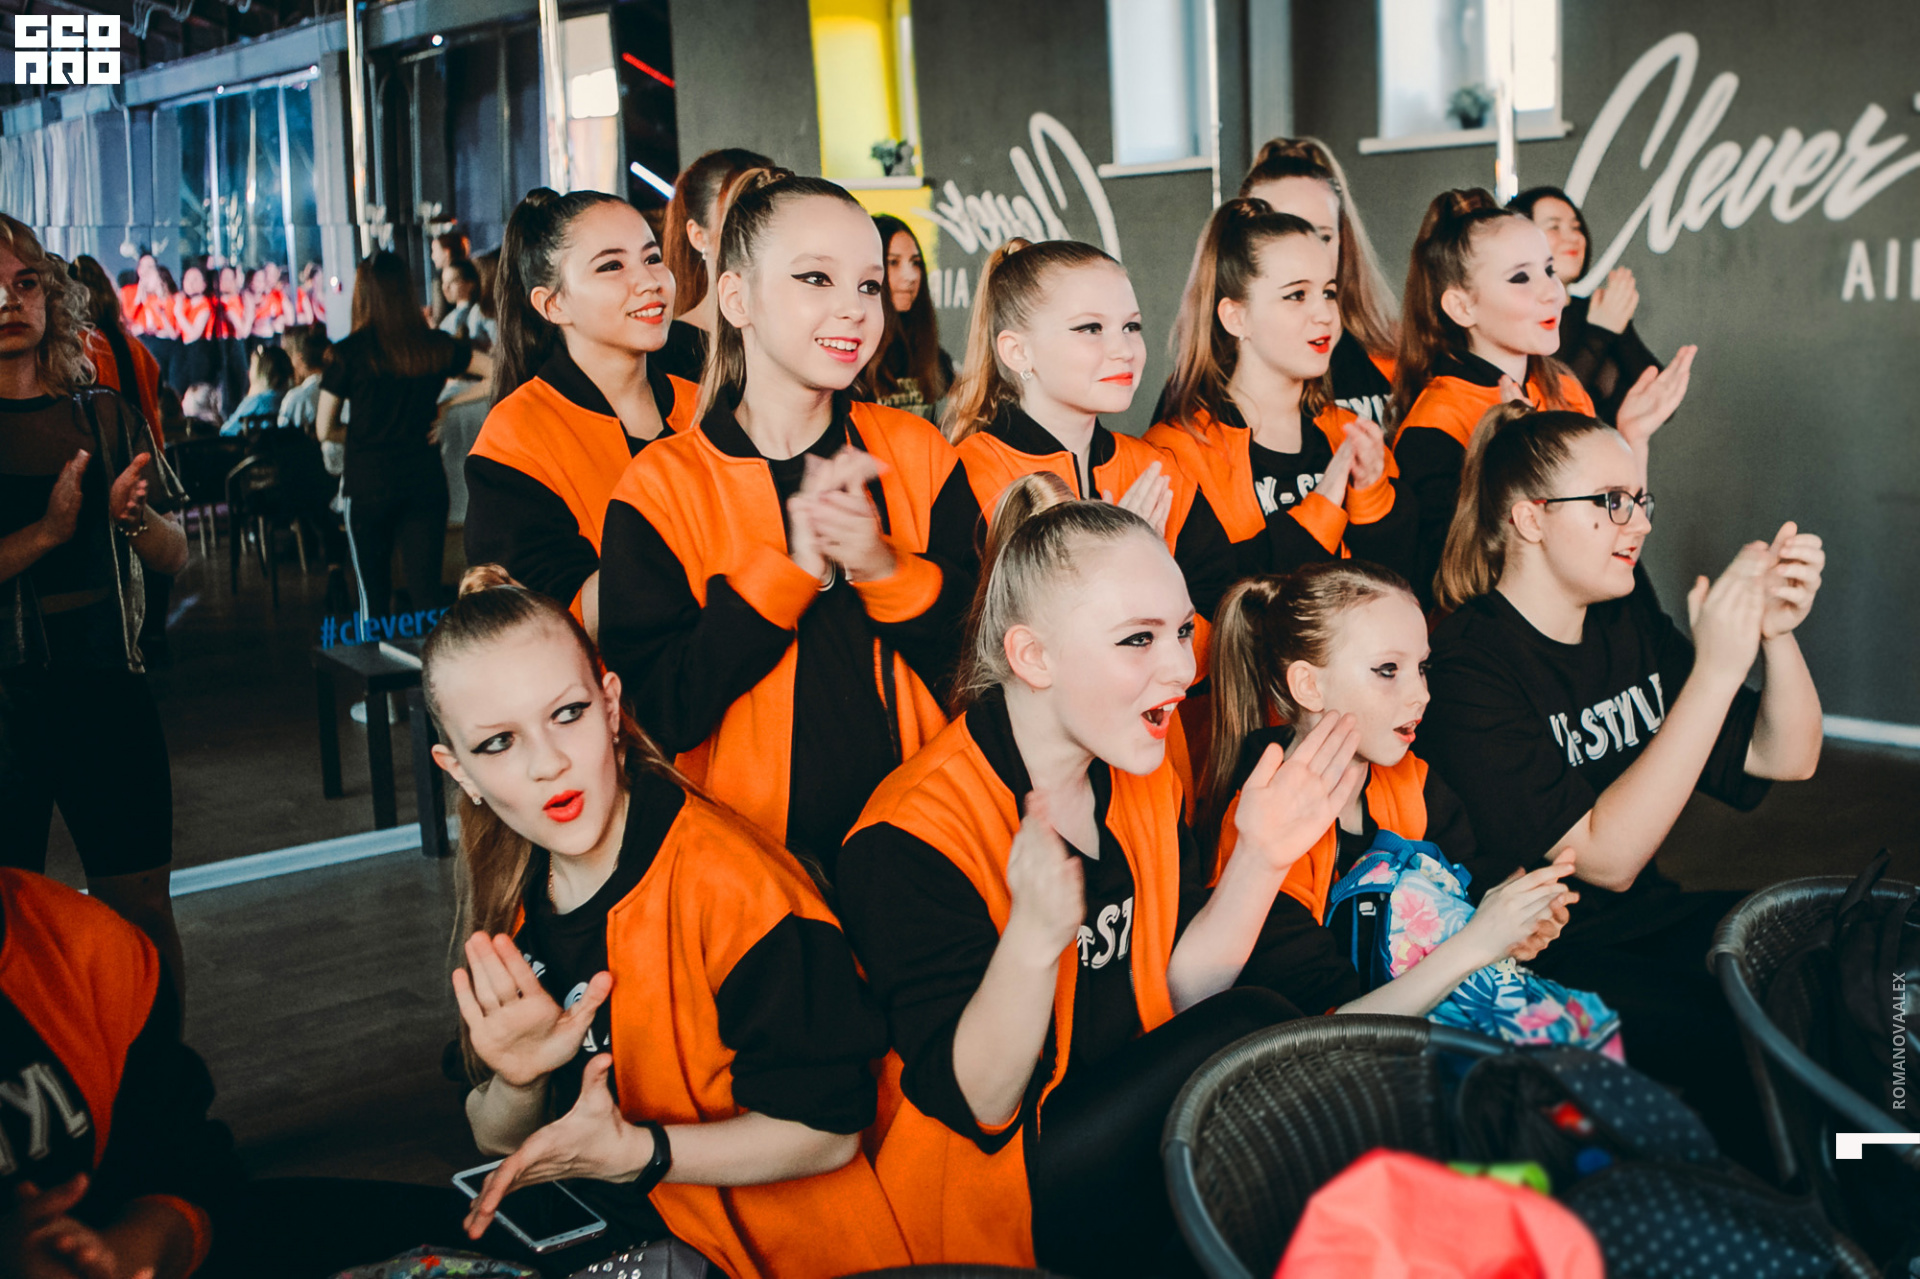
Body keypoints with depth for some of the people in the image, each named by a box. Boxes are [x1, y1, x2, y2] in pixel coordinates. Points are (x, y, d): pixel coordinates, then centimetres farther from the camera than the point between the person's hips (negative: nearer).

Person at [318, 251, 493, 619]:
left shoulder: (349, 353, -6)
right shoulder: (435, 346, 1)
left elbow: (325, 430, -2)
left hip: (368, 485, -2)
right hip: (426, 481, 2)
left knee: (374, 595, 9)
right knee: (427, 592, 4)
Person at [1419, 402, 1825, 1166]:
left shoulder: (1628, 626, 10)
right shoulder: (1465, 664, -15)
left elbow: (1786, 758, 11)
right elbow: (1607, 856, -22)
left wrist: (1778, 633, -8)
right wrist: (1714, 669, -24)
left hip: (1651, 923, 8)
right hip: (1532, 961, -7)